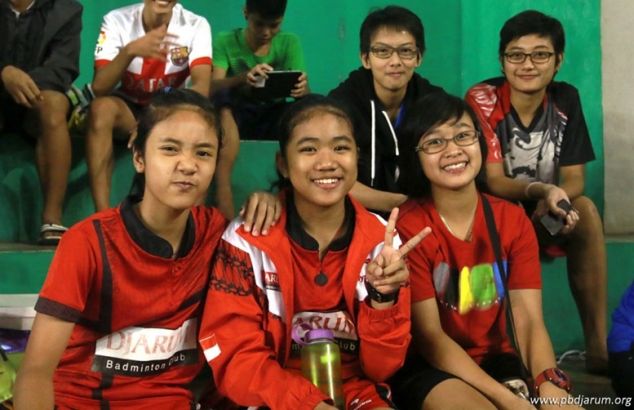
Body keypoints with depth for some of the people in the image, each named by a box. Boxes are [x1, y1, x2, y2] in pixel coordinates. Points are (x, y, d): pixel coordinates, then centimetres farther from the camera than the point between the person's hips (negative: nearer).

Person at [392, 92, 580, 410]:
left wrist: (549, 384, -28)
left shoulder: (513, 221, 2)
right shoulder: (408, 227, -13)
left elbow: (528, 321, -6)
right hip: (430, 368, -4)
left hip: (497, 360, 4)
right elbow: (428, 336, -15)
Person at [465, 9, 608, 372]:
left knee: (584, 209, -26)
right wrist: (540, 190, -41)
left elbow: (574, 180, -6)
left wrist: (553, 201, -30)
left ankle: (598, 344, -24)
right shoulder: (483, 100, -17)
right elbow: (493, 182, -20)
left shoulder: (565, 99, -4)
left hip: (543, 216, 4)